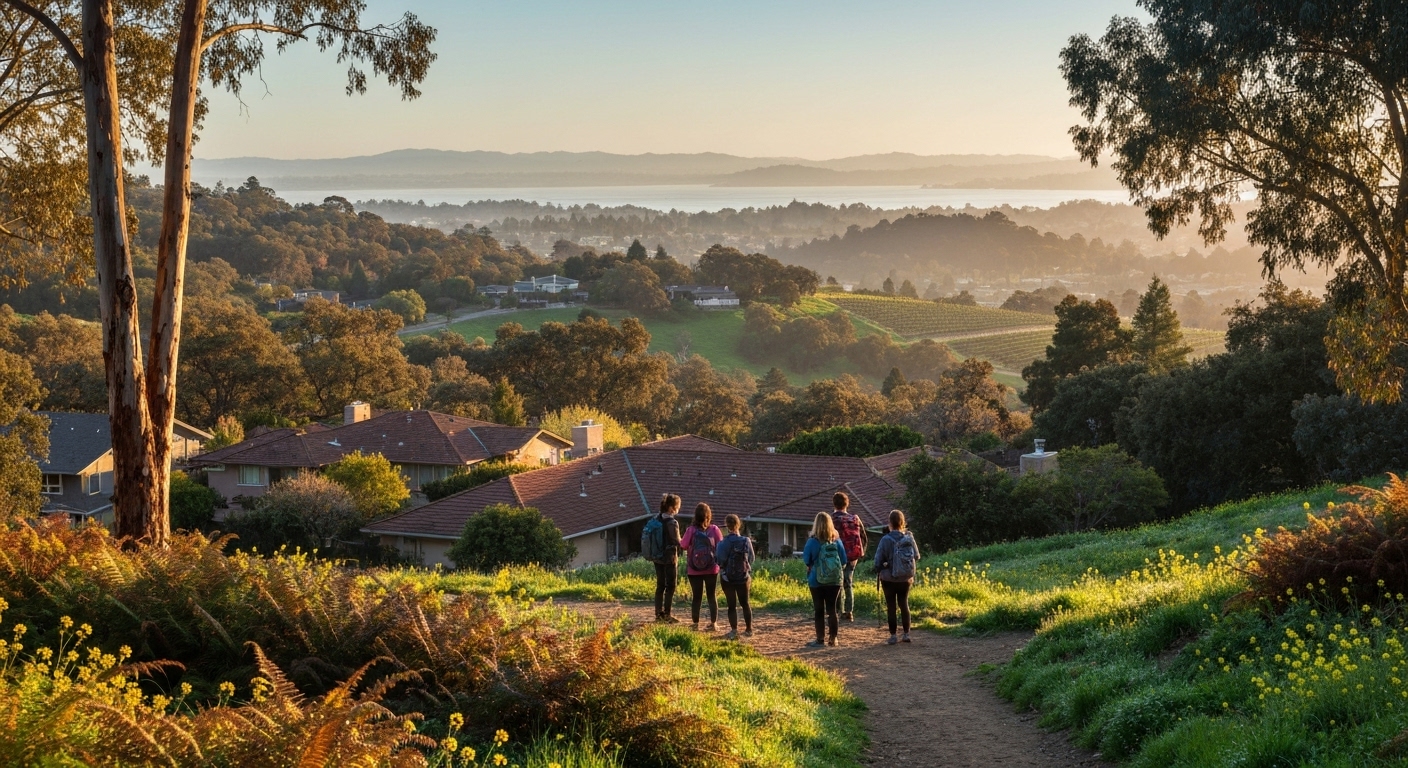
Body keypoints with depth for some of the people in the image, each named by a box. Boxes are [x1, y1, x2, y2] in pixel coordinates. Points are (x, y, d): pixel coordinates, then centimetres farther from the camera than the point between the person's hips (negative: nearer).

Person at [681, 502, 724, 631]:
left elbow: (683, 545, -6)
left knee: (696, 597, 9)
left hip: (694, 570, -1)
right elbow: (721, 547, -6)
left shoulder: (691, 530, -12)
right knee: (712, 596, 12)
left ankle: (696, 624, 10)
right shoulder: (714, 529, -9)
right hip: (711, 569, 1)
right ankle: (713, 623, 10)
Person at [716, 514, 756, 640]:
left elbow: (720, 560, -13)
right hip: (744, 577, 3)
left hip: (728, 578, -3)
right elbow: (751, 558, 0)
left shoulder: (725, 543, -16)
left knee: (732, 605, 4)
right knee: (745, 603, 17)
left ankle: (734, 631, -3)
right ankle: (749, 629, 24)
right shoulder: (746, 541, -6)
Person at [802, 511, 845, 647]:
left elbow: (806, 560, -7)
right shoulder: (836, 541, -3)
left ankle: (821, 640, 5)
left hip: (817, 581, -3)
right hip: (835, 580, 3)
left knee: (819, 610, 5)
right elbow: (844, 561, 2)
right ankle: (833, 639, 14)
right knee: (832, 609, 11)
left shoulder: (812, 542, -13)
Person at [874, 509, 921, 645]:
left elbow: (878, 560, -12)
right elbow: (917, 556, 3)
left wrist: (879, 570, 7)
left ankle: (893, 636, 7)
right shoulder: (909, 537, -6)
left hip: (889, 578, -3)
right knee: (904, 604, 16)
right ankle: (906, 634, 17)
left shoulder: (886, 539, -16)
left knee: (891, 607, 5)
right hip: (906, 578, 3)